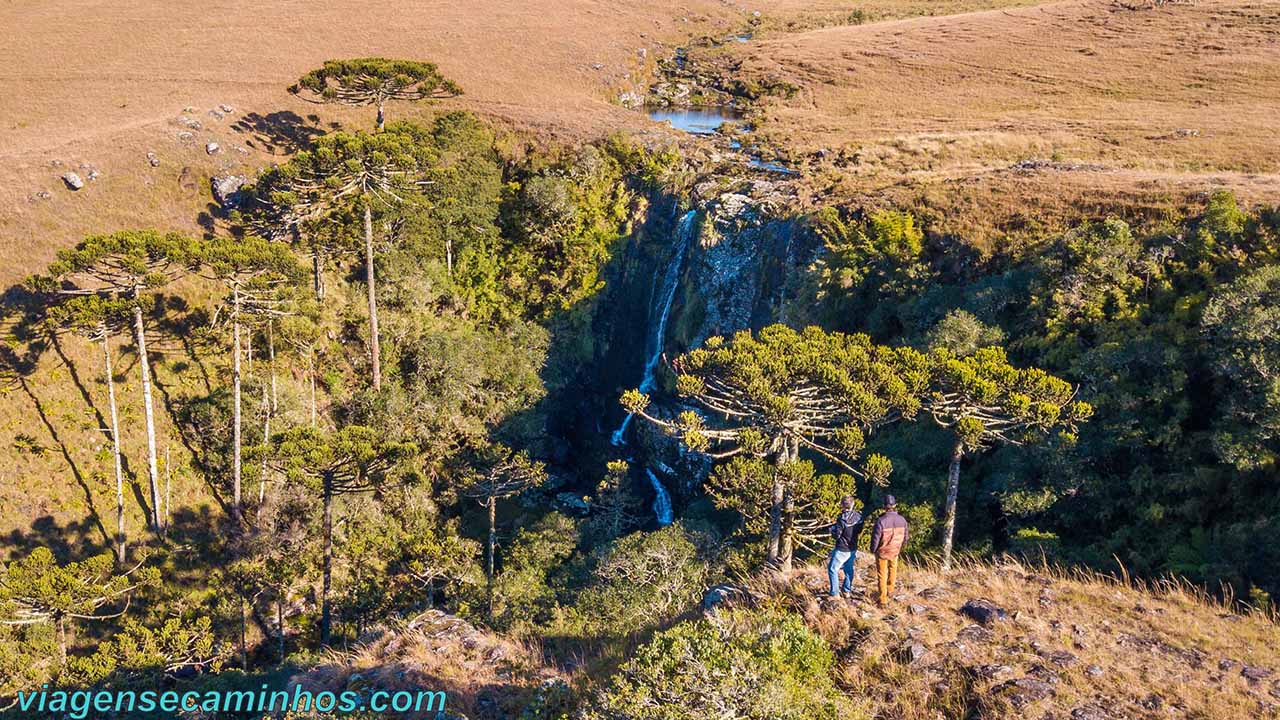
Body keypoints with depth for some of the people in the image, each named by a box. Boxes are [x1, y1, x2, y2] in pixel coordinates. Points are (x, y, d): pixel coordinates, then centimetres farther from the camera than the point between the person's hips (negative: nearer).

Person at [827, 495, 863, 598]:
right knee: (849, 569, 22)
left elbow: (836, 535, -18)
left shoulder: (842, 519, -26)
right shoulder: (858, 516, -6)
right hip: (853, 548, 7)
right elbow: (860, 531, 8)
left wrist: (832, 528, 0)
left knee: (832, 569, 6)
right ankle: (847, 590, 33)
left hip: (842, 550, -7)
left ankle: (835, 593, 6)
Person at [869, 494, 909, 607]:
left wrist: (873, 550, 0)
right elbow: (904, 537, 0)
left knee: (882, 575, 11)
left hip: (882, 551, -3)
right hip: (895, 551, 4)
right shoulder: (902, 520, -13)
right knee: (892, 568, 31)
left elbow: (875, 538, -20)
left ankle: (883, 600, 15)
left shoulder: (881, 521, -27)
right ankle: (890, 590, 45)